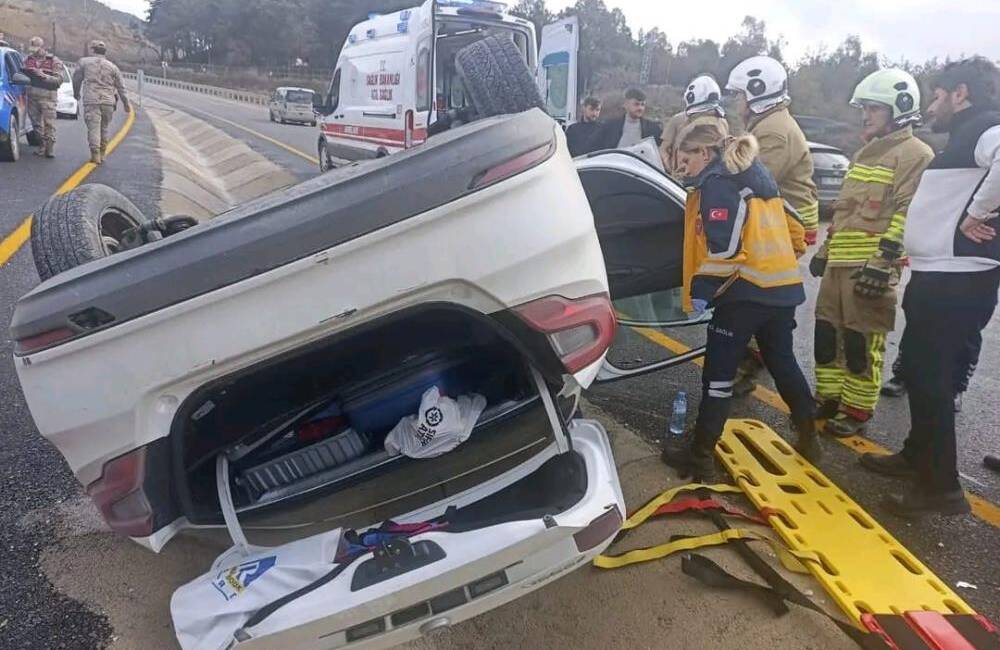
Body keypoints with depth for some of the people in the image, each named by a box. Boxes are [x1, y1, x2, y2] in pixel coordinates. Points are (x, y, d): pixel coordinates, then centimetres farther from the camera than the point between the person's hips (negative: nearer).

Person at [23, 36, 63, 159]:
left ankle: (50, 148, -5)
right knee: (36, 123, 8)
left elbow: (59, 80, -9)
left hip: (47, 97, -5)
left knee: (49, 124, -10)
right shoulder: (28, 60, 13)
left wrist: (43, 75, -21)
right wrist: (25, 73, 1)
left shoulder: (54, 61, -1)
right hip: (32, 96, 5)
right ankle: (41, 146, 17)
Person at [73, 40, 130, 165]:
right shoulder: (113, 67, 8)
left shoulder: (84, 62, 5)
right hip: (108, 101, 2)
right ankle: (102, 153, 20)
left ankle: (95, 155, -9)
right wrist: (125, 103, 19)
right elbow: (120, 87, 9)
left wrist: (76, 93, 30)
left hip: (90, 100, -2)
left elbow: (76, 79, 12)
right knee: (104, 128, 14)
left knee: (93, 127, -2)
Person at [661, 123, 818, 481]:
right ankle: (808, 437, 34)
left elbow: (724, 248, -20)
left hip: (745, 292, -9)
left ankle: (700, 455, 5)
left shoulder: (716, 185, -9)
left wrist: (702, 289, -15)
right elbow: (793, 228, 21)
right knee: (783, 363, 23)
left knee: (718, 373, -1)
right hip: (783, 287, 9)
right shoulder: (756, 177, 18)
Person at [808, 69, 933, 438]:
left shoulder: (915, 155, -6)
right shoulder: (866, 153, 22)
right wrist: (825, 251, 22)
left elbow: (908, 216, -15)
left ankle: (857, 412, 9)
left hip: (871, 267, -9)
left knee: (862, 343, -3)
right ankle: (829, 399, 25)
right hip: (839, 263, 9)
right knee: (827, 332, 12)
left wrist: (883, 262, -21)